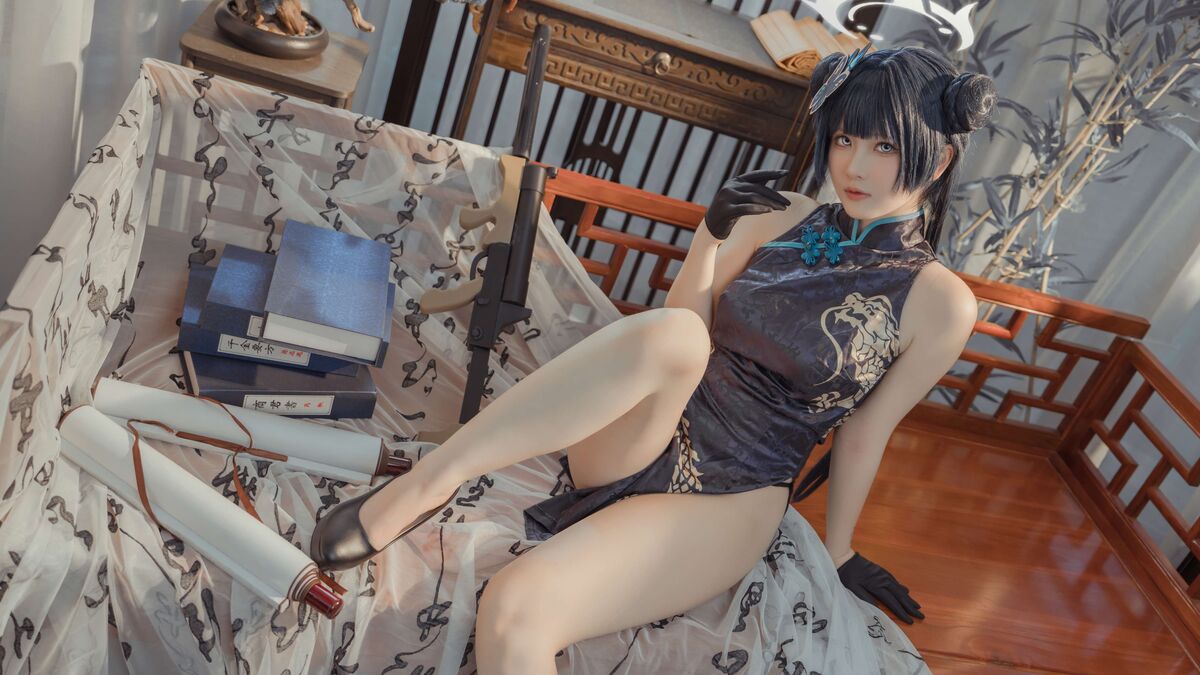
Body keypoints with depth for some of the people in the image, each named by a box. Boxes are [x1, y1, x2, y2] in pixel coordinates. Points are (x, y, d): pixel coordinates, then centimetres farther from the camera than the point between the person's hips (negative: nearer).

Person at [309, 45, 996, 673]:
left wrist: (841, 550, 12)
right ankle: (423, 484, -27)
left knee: (515, 610, -30)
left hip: (726, 503, -3)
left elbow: (865, 433, 5)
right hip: (638, 439, 3)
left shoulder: (940, 302, -3)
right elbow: (688, 324, 7)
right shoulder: (784, 217, 6)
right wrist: (715, 233, -6)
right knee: (670, 336, -36)